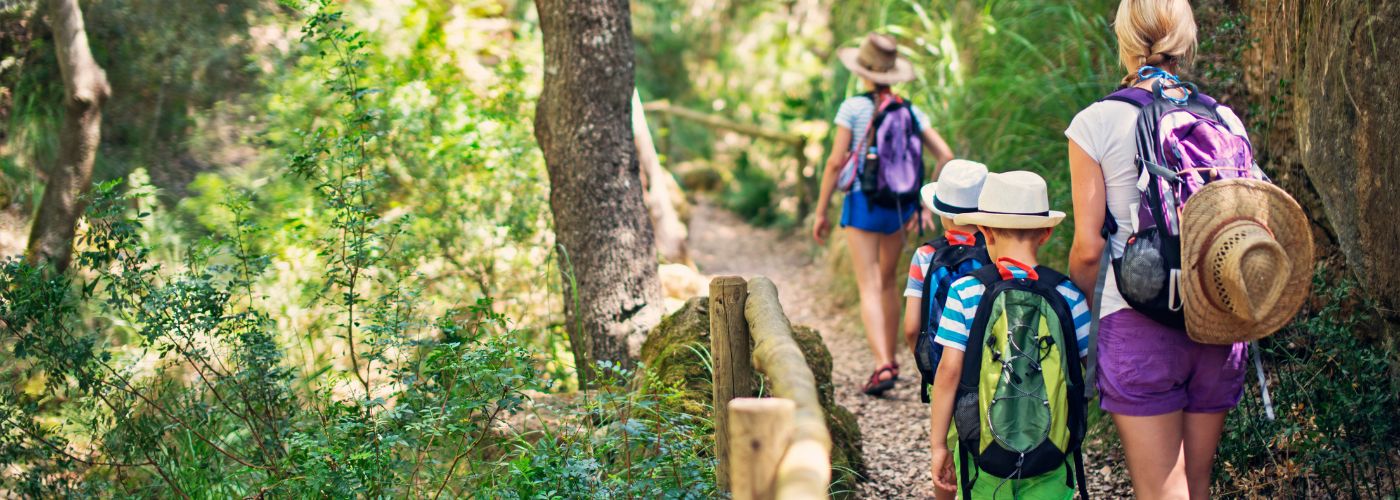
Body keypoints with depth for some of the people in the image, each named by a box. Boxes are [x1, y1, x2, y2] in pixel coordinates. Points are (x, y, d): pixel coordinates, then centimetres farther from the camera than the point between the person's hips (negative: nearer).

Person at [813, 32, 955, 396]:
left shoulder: (853, 108, -8)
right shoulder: (910, 111, 4)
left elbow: (836, 163, -10)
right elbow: (945, 155, 0)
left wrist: (821, 212, -2)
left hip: (862, 203, -4)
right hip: (900, 205, 5)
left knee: (870, 288, -6)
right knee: (889, 281, 21)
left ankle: (882, 366, -21)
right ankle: (890, 361, 30)